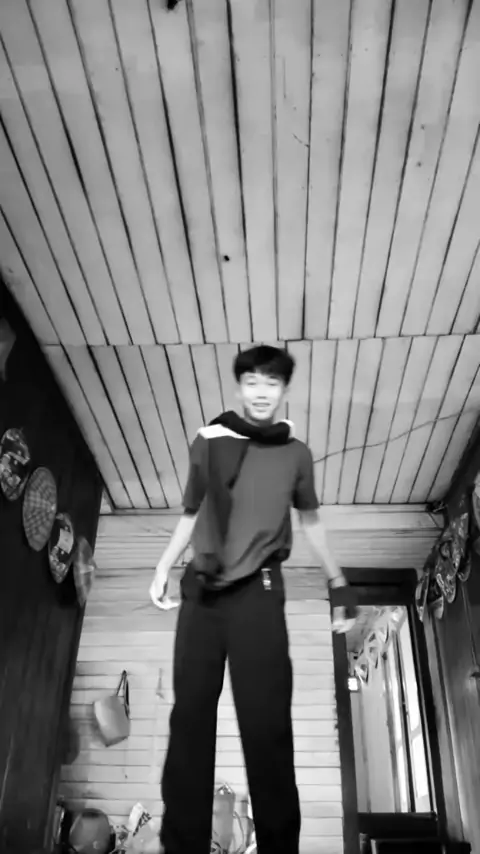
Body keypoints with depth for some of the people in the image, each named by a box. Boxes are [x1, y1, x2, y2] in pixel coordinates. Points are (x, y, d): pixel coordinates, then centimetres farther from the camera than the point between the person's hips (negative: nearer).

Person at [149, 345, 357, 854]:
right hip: (201, 589, 2)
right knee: (190, 714, 3)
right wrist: (163, 567, 7)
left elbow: (310, 521, 18)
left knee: (267, 723, -2)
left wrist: (339, 584, 17)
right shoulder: (207, 443, 8)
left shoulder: (295, 454, 8)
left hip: (258, 590, -1)